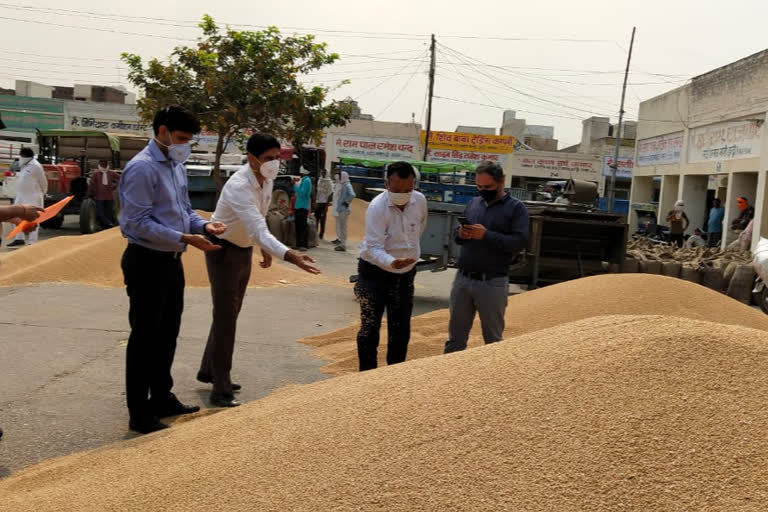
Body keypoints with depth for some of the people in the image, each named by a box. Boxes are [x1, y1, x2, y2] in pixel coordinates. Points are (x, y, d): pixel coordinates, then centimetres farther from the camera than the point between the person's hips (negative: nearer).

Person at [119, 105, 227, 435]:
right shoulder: (142, 168, -18)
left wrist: (203, 225, -2)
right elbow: (138, 223, -23)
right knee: (145, 338, 1)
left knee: (167, 334, 20)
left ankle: (162, 398, 36)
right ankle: (140, 415, 13)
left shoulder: (177, 166, 10)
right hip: (147, 262, -9)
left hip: (171, 261, 9)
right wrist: (185, 238, -26)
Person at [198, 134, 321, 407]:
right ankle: (221, 391, -1)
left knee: (230, 314, 17)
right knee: (225, 317, -7)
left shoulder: (266, 180, -5)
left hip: (244, 250, 9)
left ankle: (209, 370, 34)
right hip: (224, 251, -8)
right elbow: (258, 230, -43)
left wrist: (264, 249, 9)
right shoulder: (239, 187, -32)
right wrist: (291, 256, -54)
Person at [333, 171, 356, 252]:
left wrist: (347, 202, -17)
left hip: (344, 210, -10)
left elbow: (352, 195, -28)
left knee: (343, 227, -6)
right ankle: (340, 242, 23)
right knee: (339, 227, 14)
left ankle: (343, 245, -2)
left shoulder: (347, 185, -13)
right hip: (339, 209, 10)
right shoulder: (341, 185, 15)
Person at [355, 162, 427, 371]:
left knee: (401, 331, 11)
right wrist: (391, 262, -47)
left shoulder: (420, 201, -7)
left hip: (406, 274, 5)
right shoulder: (377, 207, -23)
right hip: (375, 273, -5)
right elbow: (374, 247, -29)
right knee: (369, 329, -1)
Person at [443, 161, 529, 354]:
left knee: (493, 338, 8)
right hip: (463, 278, 5)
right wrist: (461, 234, -6)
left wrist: (486, 235, -21)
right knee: (456, 336, 12)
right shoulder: (473, 203, 13)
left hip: (492, 283, -5)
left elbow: (520, 242, -14)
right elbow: (457, 235, 18)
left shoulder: (516, 208, -3)